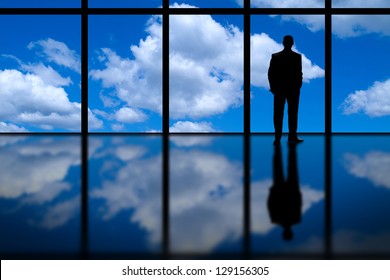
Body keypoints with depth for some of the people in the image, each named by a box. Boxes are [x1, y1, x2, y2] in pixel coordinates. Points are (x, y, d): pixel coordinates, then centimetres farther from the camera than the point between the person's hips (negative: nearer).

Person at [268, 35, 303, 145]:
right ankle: (277, 137, 1)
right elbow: (271, 73, -1)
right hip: (279, 89, -1)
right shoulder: (275, 56, 2)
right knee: (278, 114, 0)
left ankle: (292, 136, 7)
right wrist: (273, 86, -6)